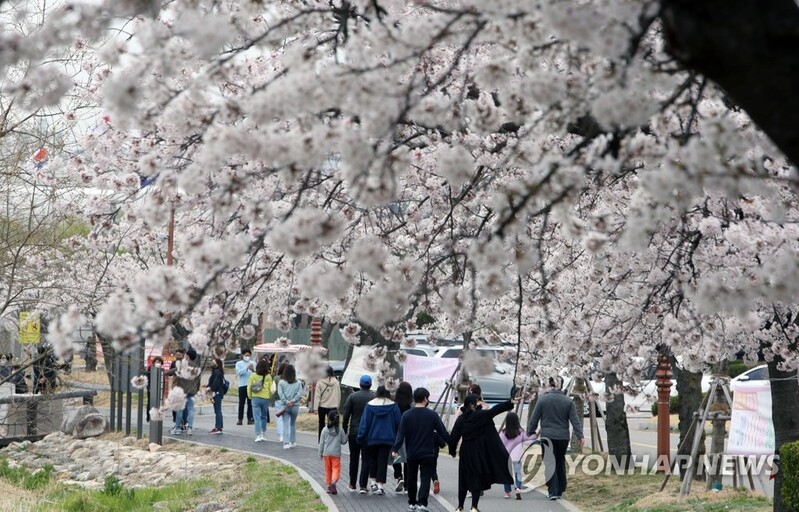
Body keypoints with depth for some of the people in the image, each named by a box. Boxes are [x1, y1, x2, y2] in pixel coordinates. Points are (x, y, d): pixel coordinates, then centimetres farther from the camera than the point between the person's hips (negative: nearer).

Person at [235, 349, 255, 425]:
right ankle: (240, 419, 1)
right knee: (241, 403, -1)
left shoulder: (253, 363, 10)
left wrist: (253, 370, -20)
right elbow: (239, 372, -11)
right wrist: (246, 368, -23)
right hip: (242, 385, -1)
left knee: (250, 403, 2)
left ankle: (250, 419, 5)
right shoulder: (239, 363, 7)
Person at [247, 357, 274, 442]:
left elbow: (249, 387, -1)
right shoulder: (268, 376, -4)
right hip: (265, 398, 1)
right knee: (264, 417, 18)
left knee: (257, 417, 1)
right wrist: (270, 397, 16)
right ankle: (263, 434, 20)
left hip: (255, 398, -1)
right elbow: (270, 388, 1)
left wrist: (250, 396, 12)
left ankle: (258, 435, -9)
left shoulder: (253, 375, -5)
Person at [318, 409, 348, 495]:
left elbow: (321, 443, 1)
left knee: (328, 469, 13)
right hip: (336, 453, -2)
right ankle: (333, 482, -24)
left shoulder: (325, 430, -3)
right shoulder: (340, 430, -6)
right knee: (336, 468, -1)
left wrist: (320, 453, 11)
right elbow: (344, 441, 1)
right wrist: (346, 435, 20)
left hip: (326, 453, 2)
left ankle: (329, 485, 17)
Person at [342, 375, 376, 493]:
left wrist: (344, 432, 3)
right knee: (366, 459, 2)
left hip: (354, 433, 1)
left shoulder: (352, 397, -3)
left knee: (354, 458, 14)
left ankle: (352, 484, 20)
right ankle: (363, 485, -5)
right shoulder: (375, 398, -4)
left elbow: (346, 416, -4)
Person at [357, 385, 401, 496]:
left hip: (372, 438, 0)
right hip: (387, 439, 0)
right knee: (383, 461, 1)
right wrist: (397, 438, 14)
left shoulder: (370, 405, -5)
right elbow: (398, 423, 1)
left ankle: (373, 482, 17)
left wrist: (361, 437, 1)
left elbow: (364, 423, -4)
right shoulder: (393, 406, -4)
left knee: (372, 459, 18)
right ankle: (380, 485, -3)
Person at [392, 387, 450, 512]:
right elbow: (443, 433, -4)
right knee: (425, 479, -2)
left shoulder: (406, 415, -4)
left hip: (411, 454, 2)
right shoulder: (432, 415, -7)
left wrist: (395, 449, -9)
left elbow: (401, 434, -9)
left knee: (411, 478, 16)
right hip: (427, 453, -2)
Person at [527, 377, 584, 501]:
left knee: (549, 464, 0)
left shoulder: (542, 400, -3)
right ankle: (560, 491, 18)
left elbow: (534, 419, 0)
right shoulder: (568, 401, 1)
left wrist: (530, 432, 10)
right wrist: (579, 436, -1)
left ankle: (553, 492, -10)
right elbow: (575, 420, -2)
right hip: (563, 437, 2)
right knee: (560, 463, 14)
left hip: (547, 436, -2)